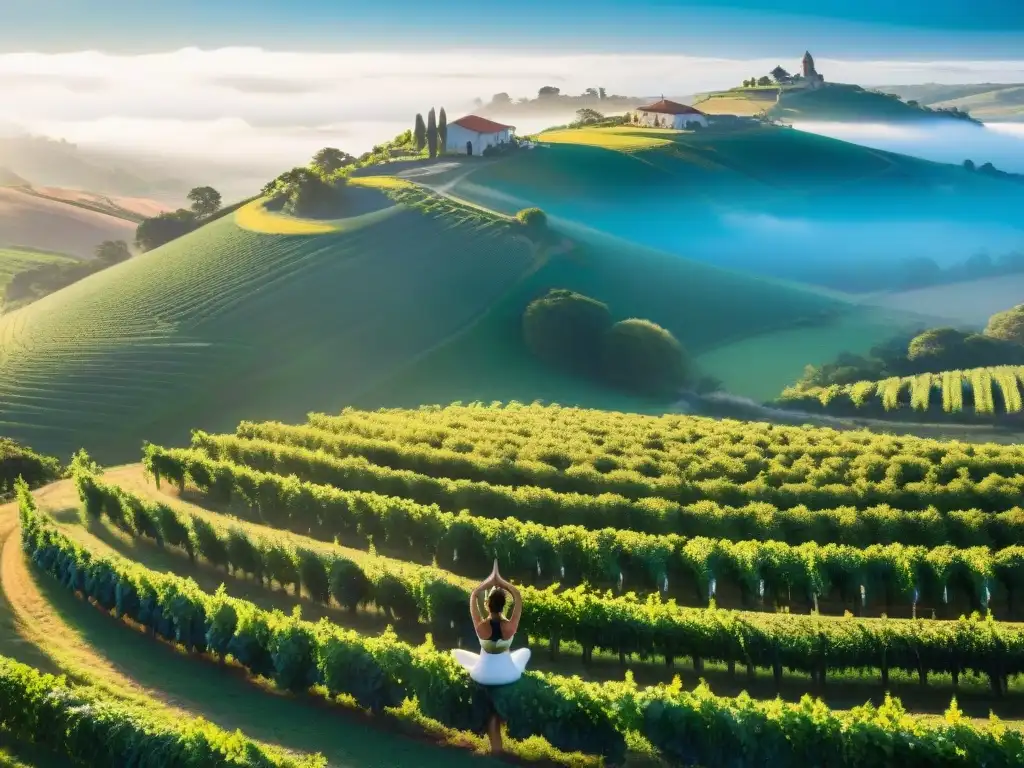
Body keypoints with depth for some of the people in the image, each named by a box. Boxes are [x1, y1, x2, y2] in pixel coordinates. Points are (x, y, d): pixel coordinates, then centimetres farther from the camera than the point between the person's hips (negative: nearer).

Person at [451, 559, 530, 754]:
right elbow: (518, 598, -11)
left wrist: (488, 582, -8)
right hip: (507, 674, 0)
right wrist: (502, 582, -9)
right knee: (525, 651, 32)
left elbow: (473, 597, -11)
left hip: (484, 674, 0)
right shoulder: (510, 626, -24)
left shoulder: (480, 626, -24)